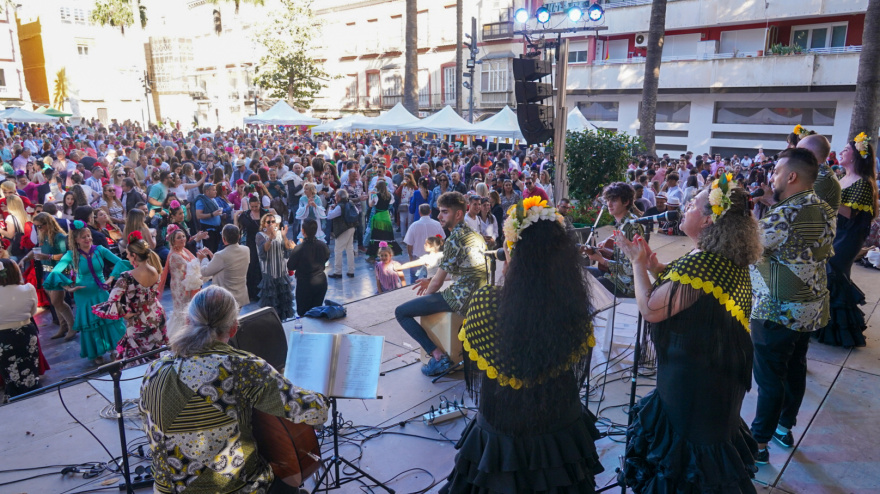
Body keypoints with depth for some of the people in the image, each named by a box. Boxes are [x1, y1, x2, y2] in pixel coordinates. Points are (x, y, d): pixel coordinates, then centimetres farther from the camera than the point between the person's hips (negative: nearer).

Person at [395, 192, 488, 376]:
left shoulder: (454, 240, -15)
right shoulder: (475, 235, 12)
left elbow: (438, 281, -10)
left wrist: (426, 293, 10)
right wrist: (431, 280, 20)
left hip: (460, 299, -9)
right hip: (477, 297, 9)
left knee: (401, 312, -2)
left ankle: (439, 356, -9)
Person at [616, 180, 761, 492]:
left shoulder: (701, 263, -30)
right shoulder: (731, 259, 1)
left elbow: (650, 309, -27)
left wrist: (638, 263, -15)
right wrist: (656, 267, -2)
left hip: (692, 381, -9)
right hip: (719, 371, 10)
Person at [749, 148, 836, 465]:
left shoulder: (786, 214, -24)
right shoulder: (822, 209, 5)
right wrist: (772, 200, 6)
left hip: (778, 311, -9)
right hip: (811, 308, 9)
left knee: (770, 378, 2)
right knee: (795, 368, 21)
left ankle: (759, 443, 14)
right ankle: (785, 427, 38)